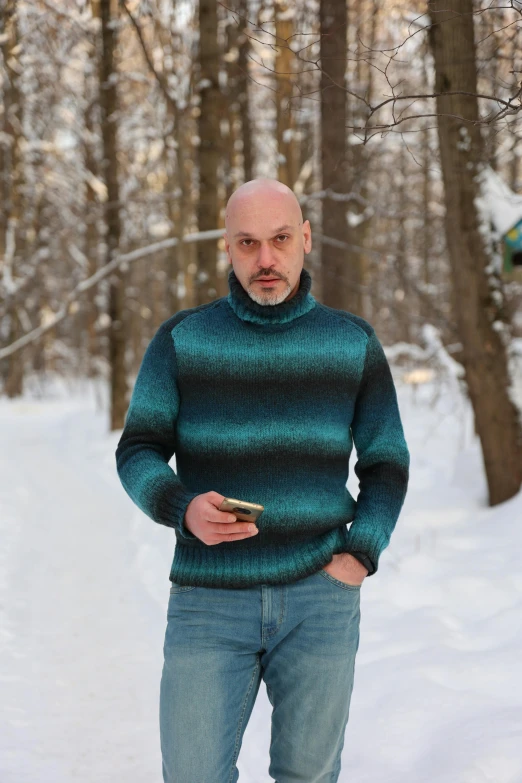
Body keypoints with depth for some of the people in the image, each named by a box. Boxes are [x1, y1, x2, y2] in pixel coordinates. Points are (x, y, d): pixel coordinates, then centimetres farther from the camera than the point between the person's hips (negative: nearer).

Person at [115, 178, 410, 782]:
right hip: (209, 600, -1)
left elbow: (385, 466, 9)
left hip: (318, 598, 1)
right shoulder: (181, 339, 0)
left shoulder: (353, 342, 3)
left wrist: (360, 557, -7)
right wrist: (184, 510, -20)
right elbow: (137, 455, 1)